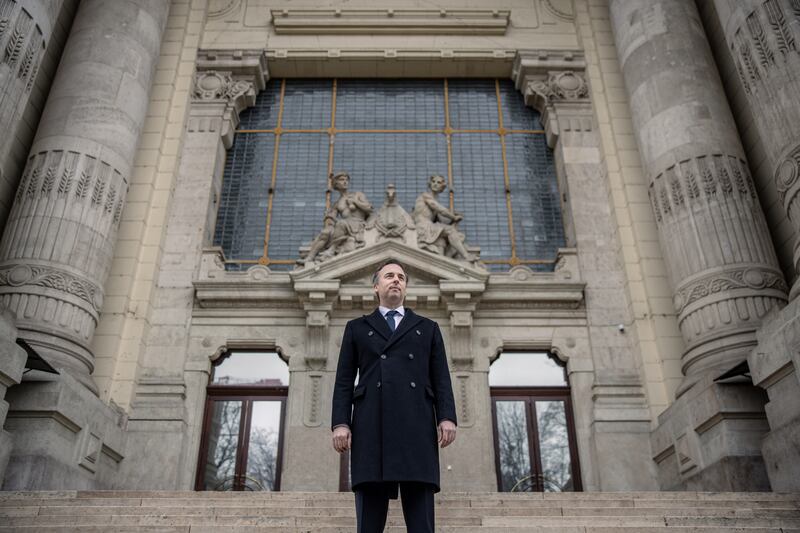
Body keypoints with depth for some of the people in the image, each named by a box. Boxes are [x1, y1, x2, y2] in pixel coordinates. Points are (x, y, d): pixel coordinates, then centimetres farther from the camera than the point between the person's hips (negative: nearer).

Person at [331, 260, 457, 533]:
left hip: (416, 426, 0)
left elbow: (441, 378, 12)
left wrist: (447, 417, -4)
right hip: (371, 426, 0)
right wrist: (340, 423, -2)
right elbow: (344, 380, 12)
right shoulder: (356, 328, 21)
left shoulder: (428, 328, 22)